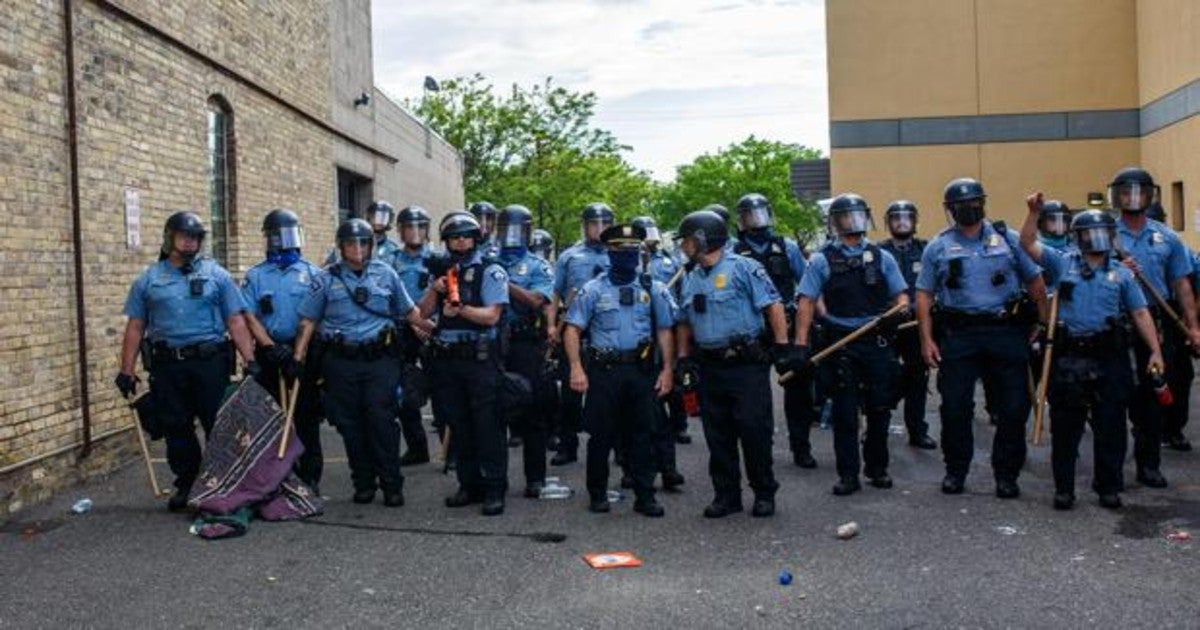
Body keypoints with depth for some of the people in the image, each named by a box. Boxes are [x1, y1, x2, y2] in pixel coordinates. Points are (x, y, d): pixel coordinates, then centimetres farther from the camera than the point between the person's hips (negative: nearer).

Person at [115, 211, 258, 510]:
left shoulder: (216, 275, 6)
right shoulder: (148, 280, 10)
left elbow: (235, 322, 2)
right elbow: (135, 327, 10)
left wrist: (250, 360, -6)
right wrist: (127, 371, 4)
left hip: (210, 362, -2)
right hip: (167, 365, 2)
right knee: (176, 429, 8)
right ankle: (186, 485, 21)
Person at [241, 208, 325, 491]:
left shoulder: (312, 273, 5)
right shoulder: (255, 276, 8)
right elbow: (249, 317, 1)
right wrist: (270, 346, -12)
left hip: (304, 352, -1)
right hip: (270, 354, 1)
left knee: (306, 418, 2)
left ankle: (310, 476, 10)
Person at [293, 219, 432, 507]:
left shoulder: (385, 273, 8)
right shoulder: (326, 278, 6)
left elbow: (408, 311, 15)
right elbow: (308, 321, 6)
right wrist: (298, 358, -1)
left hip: (380, 358, -1)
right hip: (341, 361, 1)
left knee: (381, 419, -6)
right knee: (350, 423, 5)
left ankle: (391, 484, 2)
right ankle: (363, 483, 18)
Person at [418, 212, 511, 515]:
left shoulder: (491, 272, -1)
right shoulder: (441, 273, 17)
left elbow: (492, 315, -11)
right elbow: (422, 312, 13)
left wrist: (461, 309, -25)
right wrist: (434, 291, -5)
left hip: (480, 357, -5)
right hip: (446, 359, 6)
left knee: (487, 425, -5)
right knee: (458, 425, 11)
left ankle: (494, 490, 1)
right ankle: (470, 485, 21)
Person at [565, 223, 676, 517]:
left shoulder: (652, 290, 9)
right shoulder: (593, 289, 3)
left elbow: (664, 331, 9)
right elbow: (572, 329, -1)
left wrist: (667, 369, 1)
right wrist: (576, 368, -11)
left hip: (641, 371, 2)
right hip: (603, 371, -1)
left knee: (642, 435, 5)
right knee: (601, 435, 4)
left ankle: (645, 496, 13)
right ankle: (597, 493, 18)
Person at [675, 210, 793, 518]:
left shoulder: (742, 268, -7)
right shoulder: (690, 279, 14)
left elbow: (773, 306, -10)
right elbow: (685, 322, 22)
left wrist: (782, 346, -13)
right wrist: (684, 359, 13)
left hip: (746, 365, -6)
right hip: (709, 368, 6)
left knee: (754, 430, -2)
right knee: (717, 435, 9)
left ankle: (764, 493, 13)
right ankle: (726, 495, 20)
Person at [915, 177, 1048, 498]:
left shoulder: (1007, 239, 9)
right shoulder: (938, 247, 7)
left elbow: (1035, 281, 11)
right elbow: (924, 295, 6)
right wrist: (926, 339, -2)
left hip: (1006, 331, 1)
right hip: (958, 336, -1)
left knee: (1014, 406, 2)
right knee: (955, 407, 1)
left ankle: (1006, 474, 16)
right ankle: (955, 471, 18)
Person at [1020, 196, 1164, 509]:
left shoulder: (1121, 272, 11)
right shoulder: (1062, 262, 8)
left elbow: (1140, 313, 8)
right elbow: (1028, 243, -1)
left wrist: (1155, 351, 0)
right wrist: (1035, 213, -13)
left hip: (1109, 357, 1)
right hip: (1069, 357, -1)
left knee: (1110, 425, 5)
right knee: (1065, 427, 4)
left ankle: (1109, 487, 18)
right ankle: (1063, 489, 14)